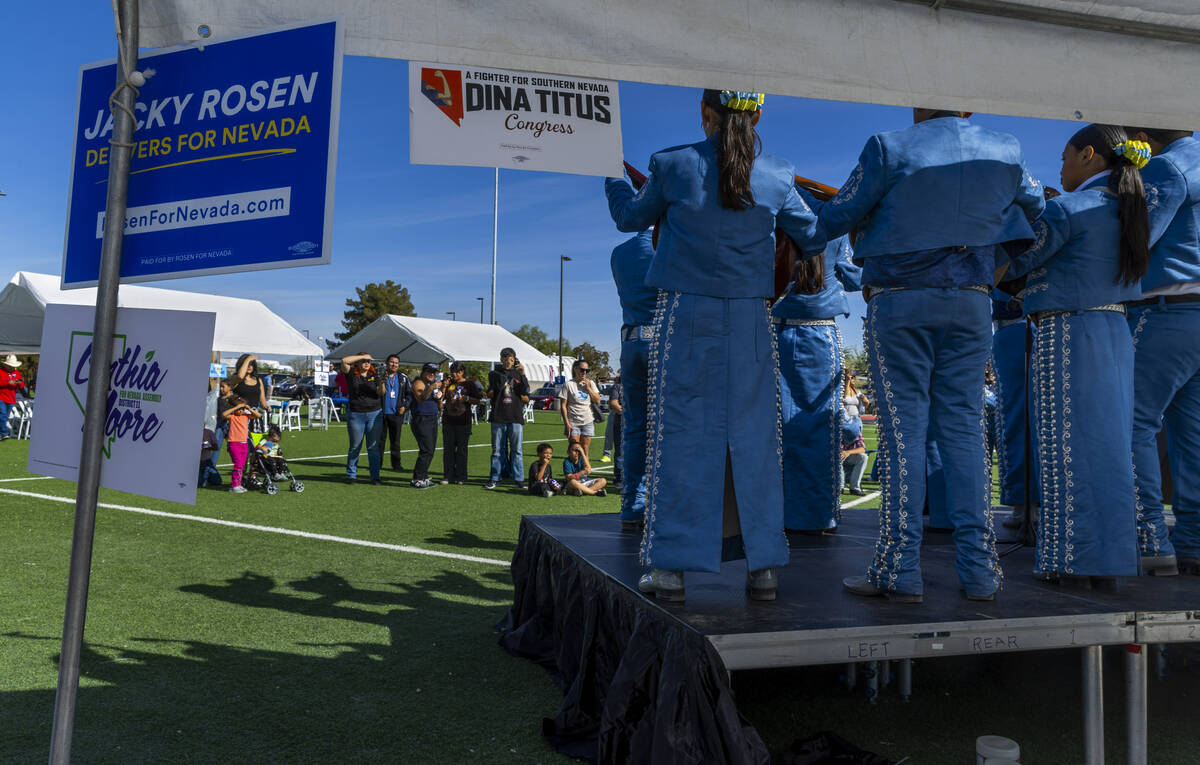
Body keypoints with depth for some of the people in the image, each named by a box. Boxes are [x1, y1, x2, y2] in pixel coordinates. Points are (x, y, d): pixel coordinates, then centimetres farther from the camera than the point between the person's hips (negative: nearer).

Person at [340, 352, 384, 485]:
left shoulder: (374, 376, 7)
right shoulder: (351, 374, 2)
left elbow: (381, 393, -3)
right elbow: (344, 361, -13)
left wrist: (381, 383, -24)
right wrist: (363, 356, -8)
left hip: (374, 414, 1)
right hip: (355, 414, -1)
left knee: (373, 447, 1)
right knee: (355, 447, 4)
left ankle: (375, 476, 5)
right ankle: (351, 475, 15)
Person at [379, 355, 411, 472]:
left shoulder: (403, 378, 9)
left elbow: (409, 393, 15)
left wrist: (405, 406, 3)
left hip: (397, 413, 1)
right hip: (382, 412, -1)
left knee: (395, 440, 4)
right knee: (380, 439, 4)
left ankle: (396, 463, 10)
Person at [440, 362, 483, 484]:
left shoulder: (470, 384, 4)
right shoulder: (449, 383, 14)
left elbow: (477, 400, 2)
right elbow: (440, 398, 12)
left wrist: (466, 398, -14)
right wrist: (444, 387, -3)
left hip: (463, 421, -3)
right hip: (448, 420, 3)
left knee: (462, 450, 0)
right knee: (448, 449, 4)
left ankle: (461, 477, 6)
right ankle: (448, 476, 10)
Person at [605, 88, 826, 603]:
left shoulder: (674, 165, -3)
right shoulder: (778, 177, 3)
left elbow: (632, 218, 13)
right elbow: (813, 237, 15)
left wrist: (613, 179, 33)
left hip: (684, 314, -2)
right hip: (748, 319, 2)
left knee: (679, 435, 3)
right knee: (753, 435, 8)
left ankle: (671, 567, 6)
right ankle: (762, 566, 12)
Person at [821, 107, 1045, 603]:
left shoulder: (891, 149, -5)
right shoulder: (1005, 152, 9)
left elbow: (834, 219, -1)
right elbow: (1035, 209, 25)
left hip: (899, 301, -3)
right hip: (970, 304, 4)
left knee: (903, 429, -2)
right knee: (964, 428, 6)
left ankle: (900, 571, 0)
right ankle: (978, 570, 8)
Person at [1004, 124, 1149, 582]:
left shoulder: (1067, 209, -11)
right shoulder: (1128, 211, 14)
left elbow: (1017, 262, -8)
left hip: (1068, 333, -8)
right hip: (1115, 332, 8)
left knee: (1069, 445, -3)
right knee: (1109, 442, 12)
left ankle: (1075, 562, 3)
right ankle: (1111, 554, 21)